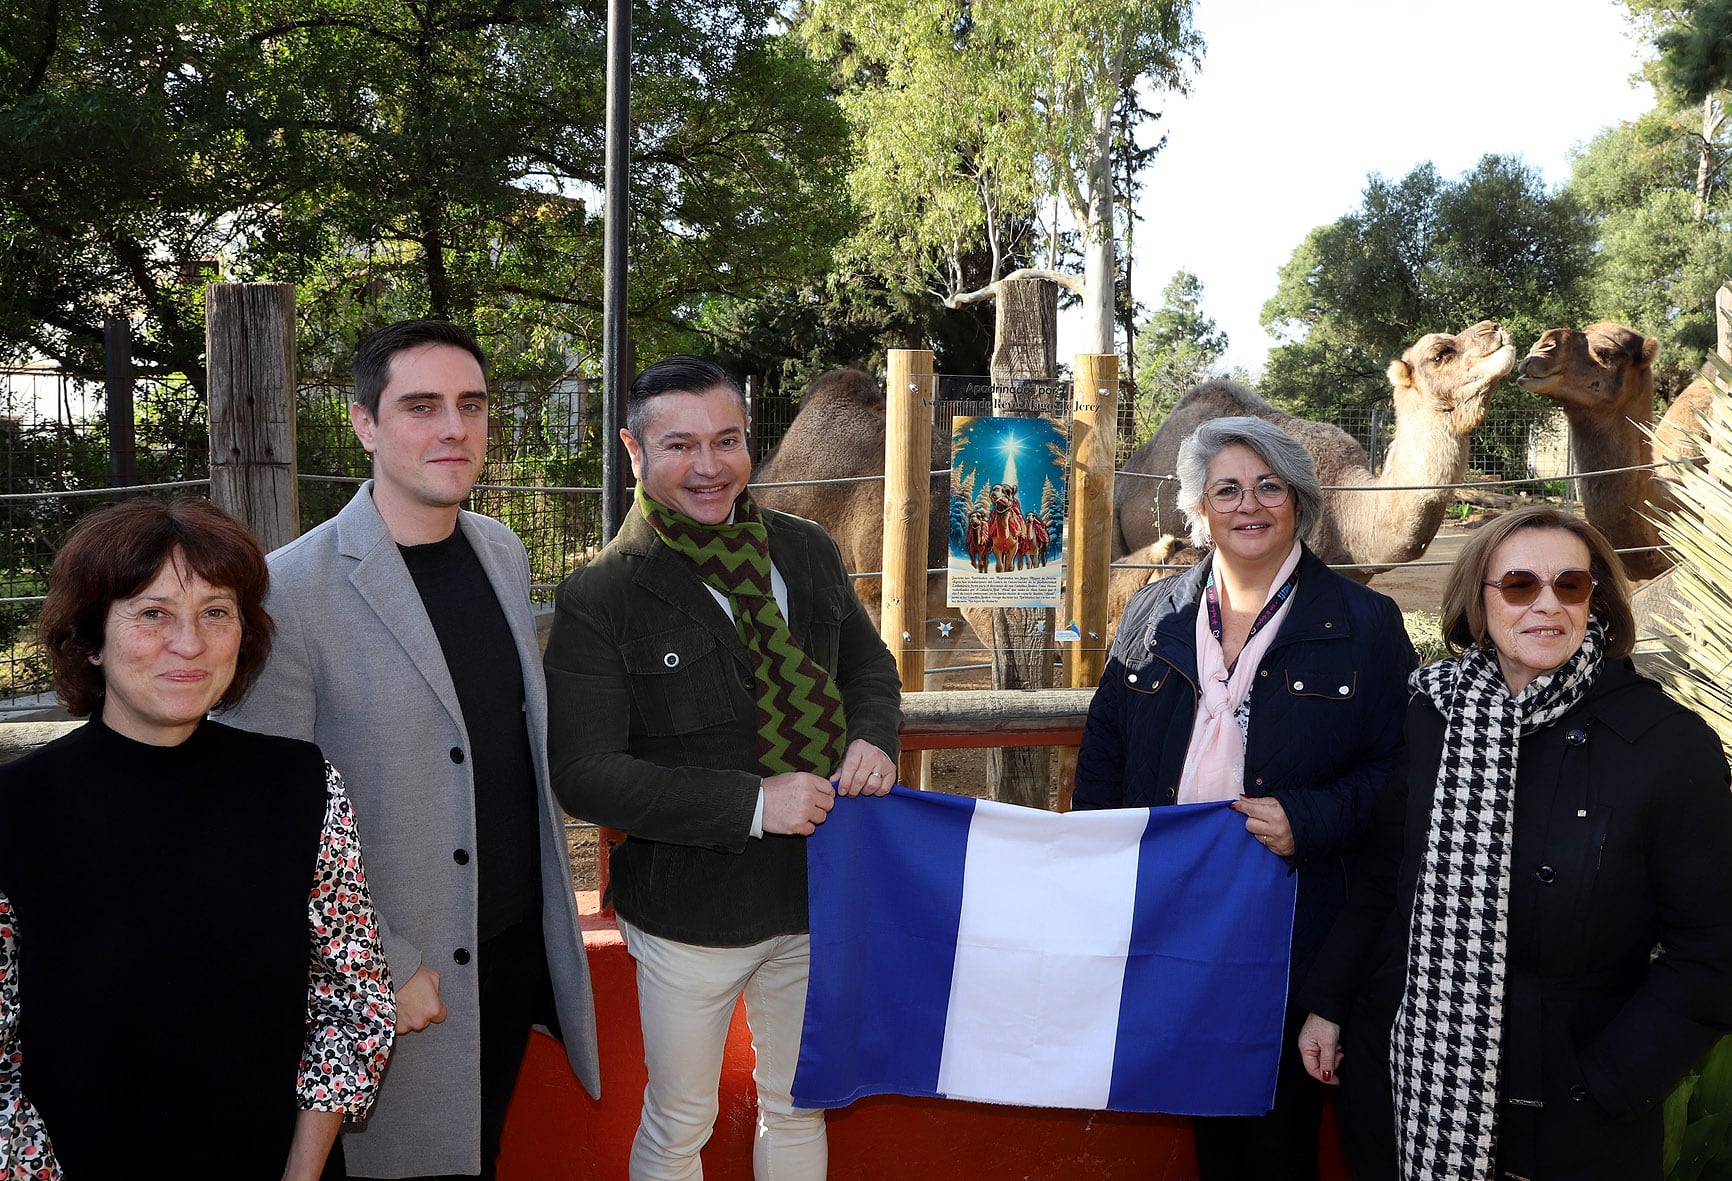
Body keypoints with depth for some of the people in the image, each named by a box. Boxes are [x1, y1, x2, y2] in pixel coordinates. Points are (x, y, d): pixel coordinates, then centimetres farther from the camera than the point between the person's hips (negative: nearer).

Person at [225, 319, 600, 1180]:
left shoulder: (504, 554, 4)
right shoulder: (293, 589, -18)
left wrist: (554, 893, 14)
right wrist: (379, 969, -16)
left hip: (521, 939, 6)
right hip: (399, 975, -5)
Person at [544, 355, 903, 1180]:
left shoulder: (808, 553, 0)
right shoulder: (600, 599, -16)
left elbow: (867, 662, 15)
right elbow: (584, 773, -19)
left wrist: (874, 738, -9)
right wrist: (751, 804, -25)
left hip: (816, 896, 5)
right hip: (690, 915, -4)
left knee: (798, 1108, 22)